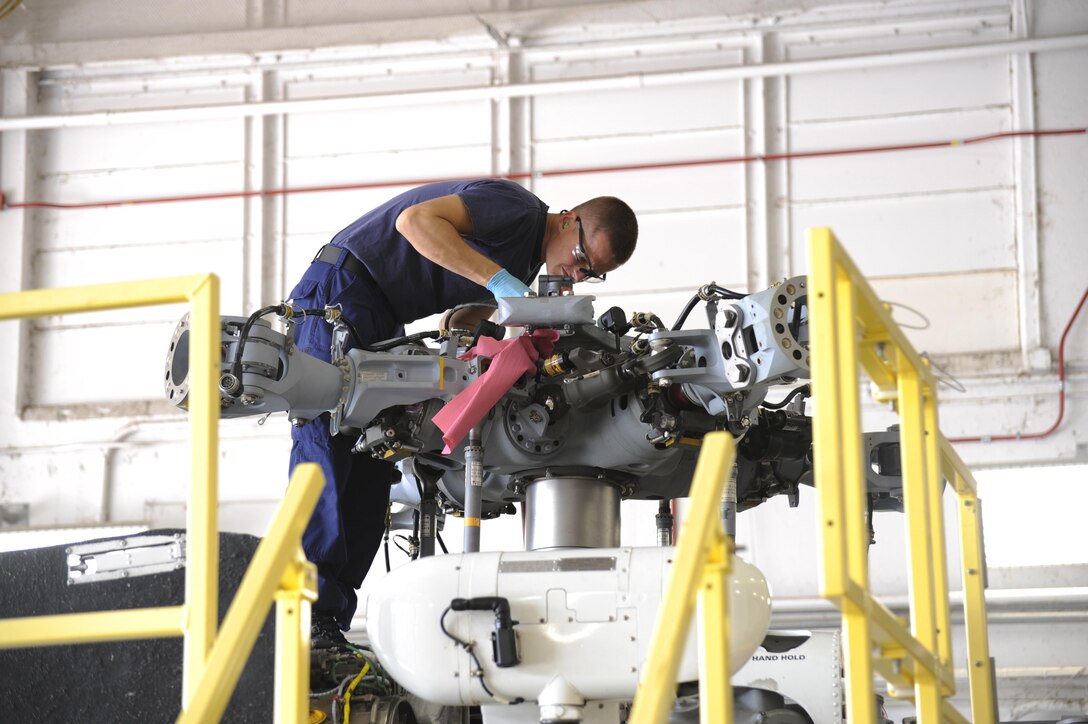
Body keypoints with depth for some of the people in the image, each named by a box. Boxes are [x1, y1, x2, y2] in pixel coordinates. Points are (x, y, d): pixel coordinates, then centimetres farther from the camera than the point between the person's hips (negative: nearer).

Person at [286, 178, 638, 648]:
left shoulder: (526, 265, 14)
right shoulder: (517, 208, -16)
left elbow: (459, 321, 12)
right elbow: (415, 220, -29)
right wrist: (499, 281, -32)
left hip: (383, 325, 10)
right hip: (340, 290, -10)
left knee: (372, 470, 0)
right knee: (327, 443, -17)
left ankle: (332, 628, -3)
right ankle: (314, 618, -24)